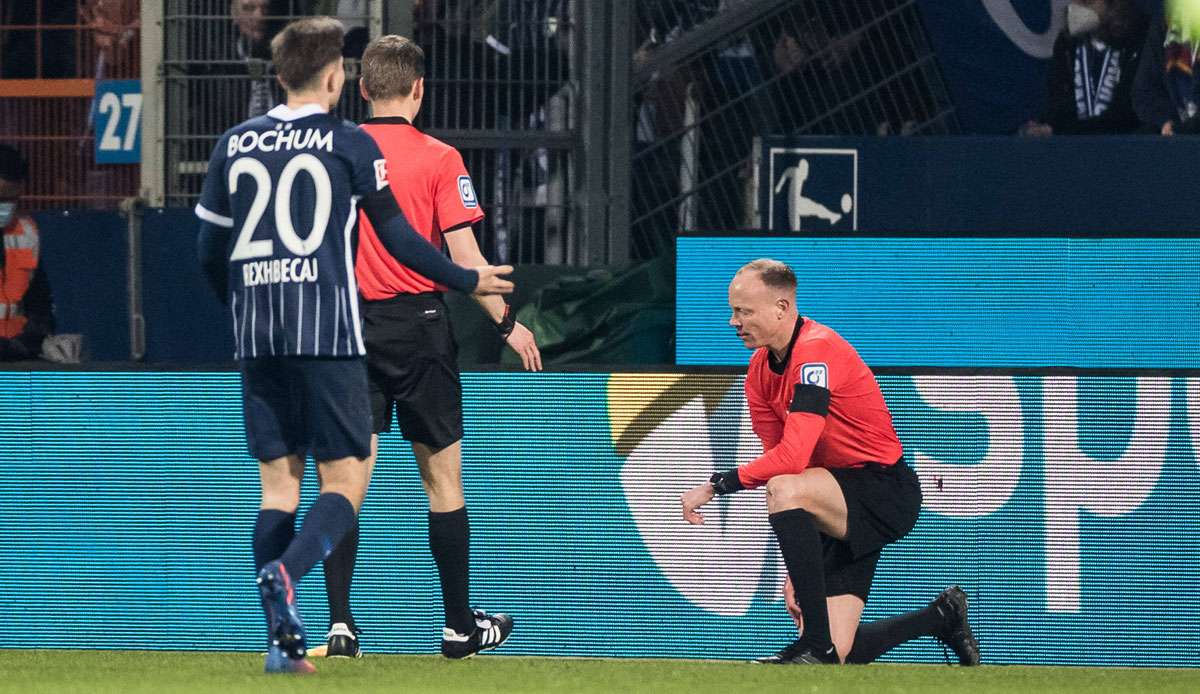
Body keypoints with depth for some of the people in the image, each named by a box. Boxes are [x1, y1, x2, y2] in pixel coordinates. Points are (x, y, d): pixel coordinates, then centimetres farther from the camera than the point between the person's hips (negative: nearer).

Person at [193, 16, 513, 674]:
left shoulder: (234, 144, 9)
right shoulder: (350, 144, -2)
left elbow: (209, 250, 13)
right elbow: (398, 237, 1)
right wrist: (468, 280, 16)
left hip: (256, 335, 4)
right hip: (327, 332, -4)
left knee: (278, 482, 8)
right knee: (346, 479, 1)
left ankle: (283, 640, 0)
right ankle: (285, 571, -28)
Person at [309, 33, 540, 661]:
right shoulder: (438, 159, -7)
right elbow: (464, 258, -9)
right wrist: (508, 324, 1)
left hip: (351, 323, 2)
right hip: (419, 323, -2)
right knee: (443, 481, 7)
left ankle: (339, 624, -7)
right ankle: (460, 627, 14)